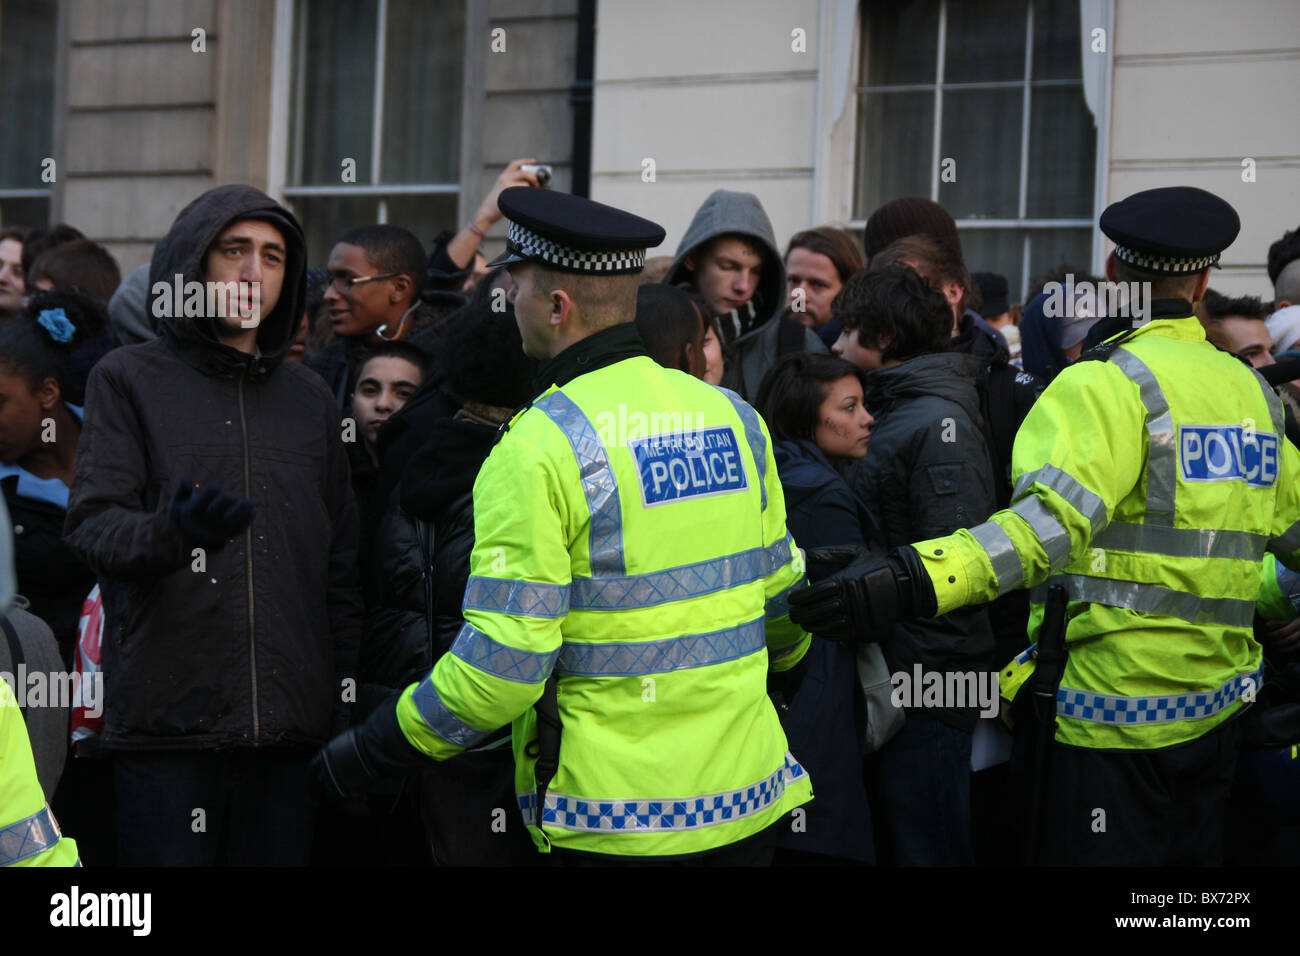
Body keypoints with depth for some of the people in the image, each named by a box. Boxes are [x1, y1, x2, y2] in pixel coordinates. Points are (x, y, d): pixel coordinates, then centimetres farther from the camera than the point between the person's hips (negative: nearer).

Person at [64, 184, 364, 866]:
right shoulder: (129, 379, 5)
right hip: (166, 721, -3)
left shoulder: (308, 398, 18)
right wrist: (171, 532, -29)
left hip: (288, 729, 4)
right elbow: (93, 522, -7)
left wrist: (342, 706, 12)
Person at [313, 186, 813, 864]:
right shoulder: (734, 419, 6)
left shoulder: (539, 447, -14)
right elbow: (781, 599, 15)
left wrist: (369, 752, -6)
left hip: (617, 820, -6)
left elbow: (502, 663, -18)